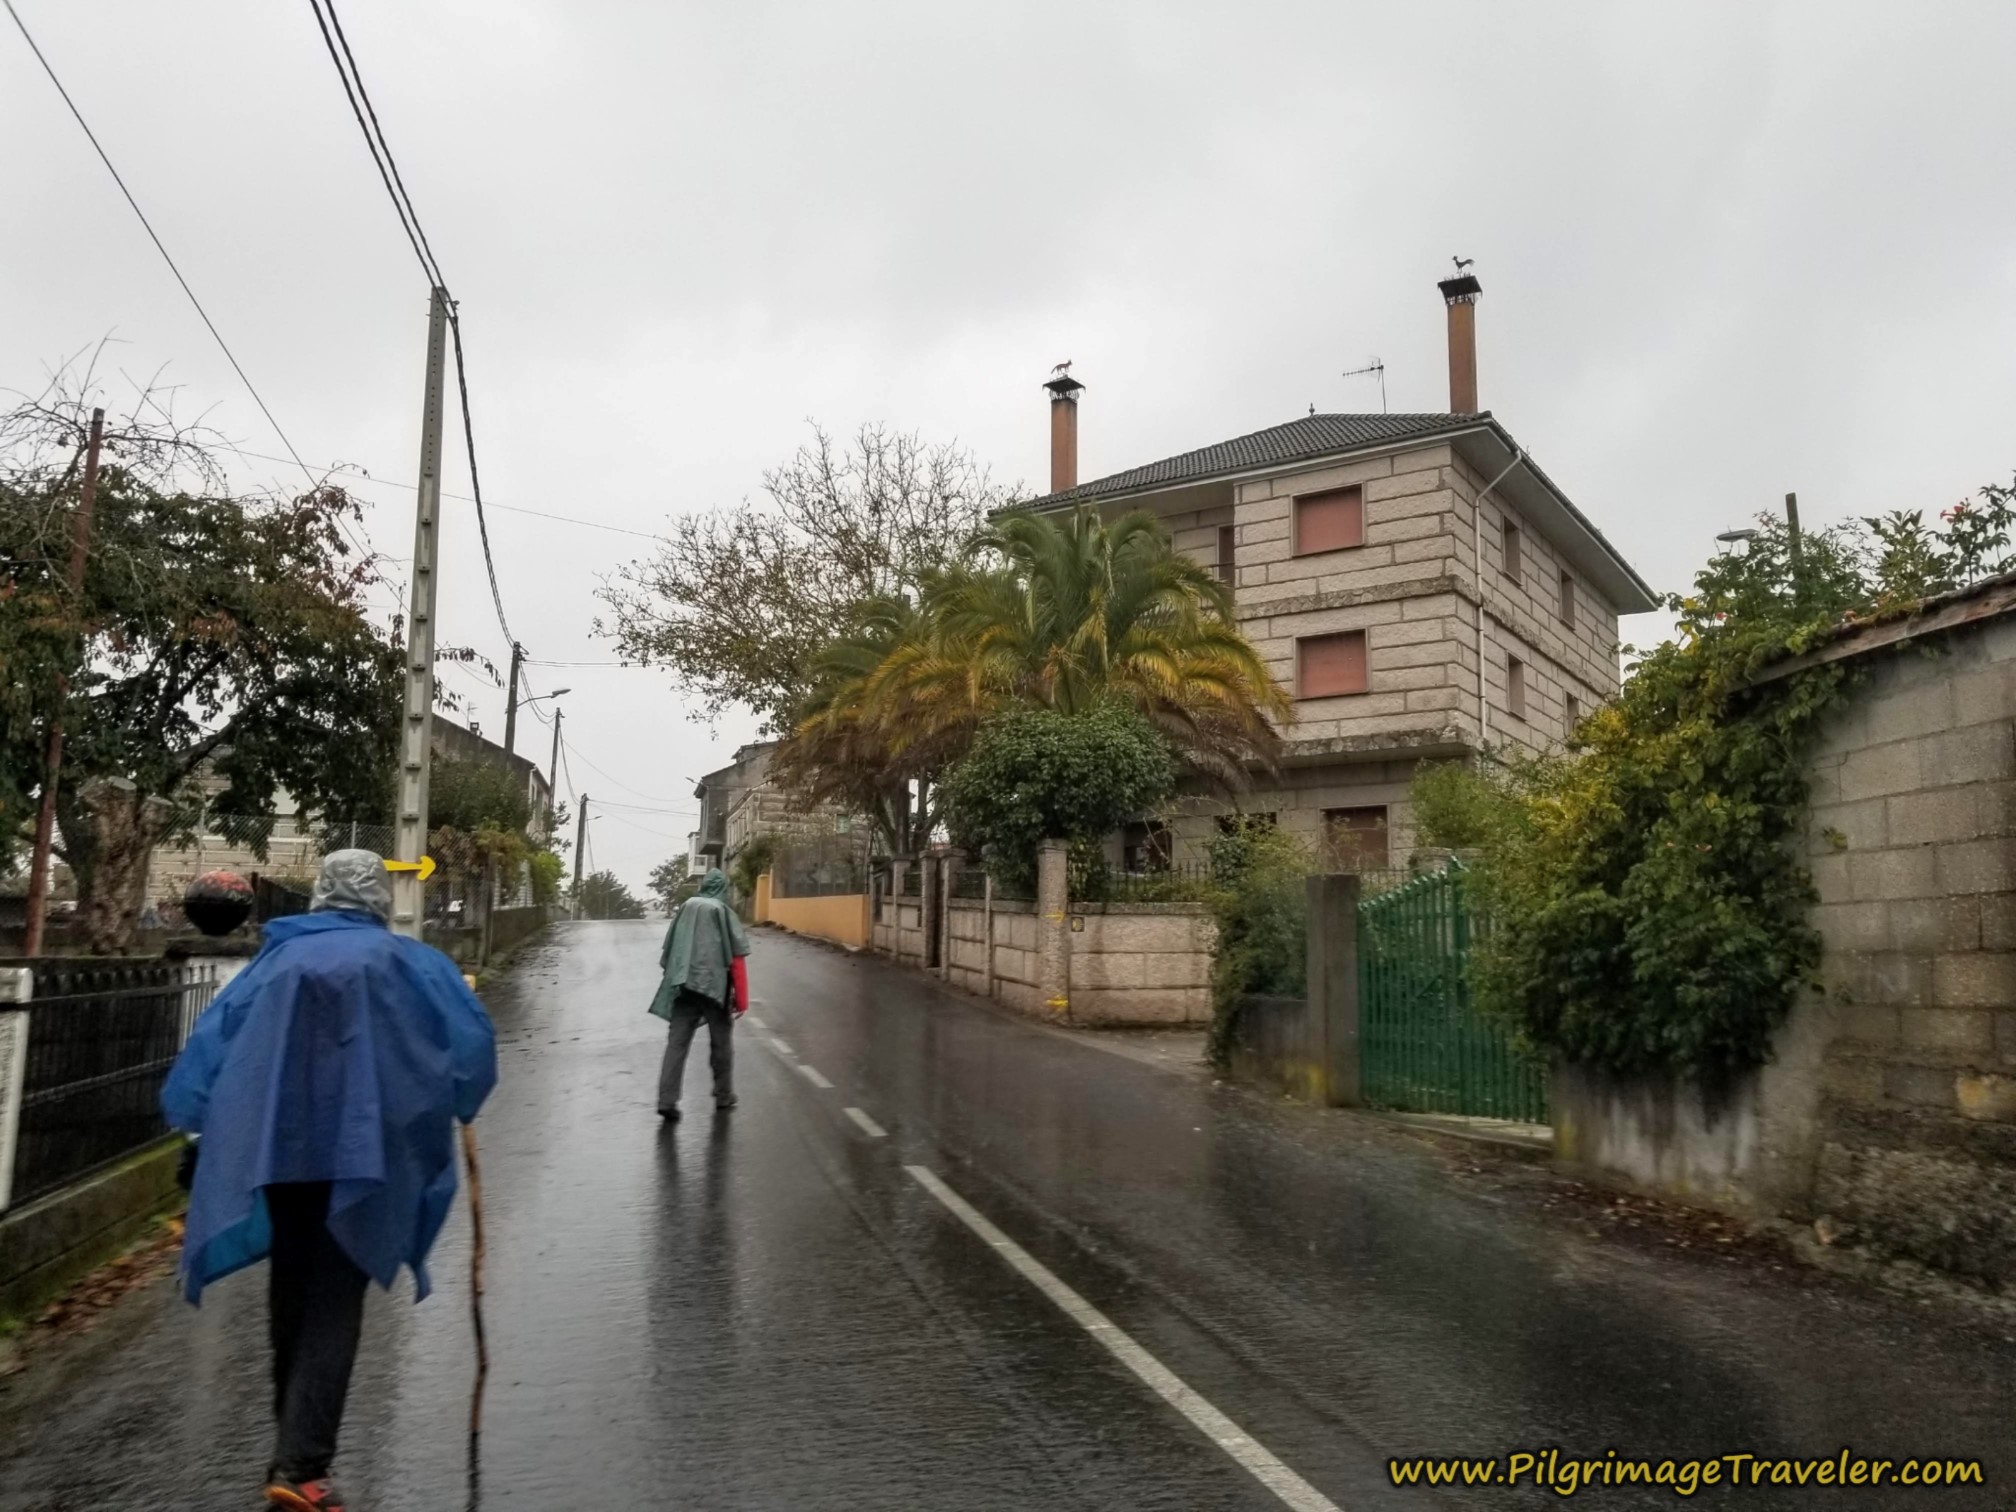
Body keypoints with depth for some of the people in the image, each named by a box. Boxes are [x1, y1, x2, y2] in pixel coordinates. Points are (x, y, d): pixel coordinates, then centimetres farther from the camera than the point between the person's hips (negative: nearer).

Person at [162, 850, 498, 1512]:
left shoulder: (277, 958, 9)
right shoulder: (407, 963, 1)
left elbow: (213, 1039, 4)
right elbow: (469, 1036, -5)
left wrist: (201, 1125, 10)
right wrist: (454, 1104, 12)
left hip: (273, 1146, 4)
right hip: (356, 1152, -4)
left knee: (292, 1294, 19)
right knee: (332, 1307, 1)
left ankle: (293, 1447, 32)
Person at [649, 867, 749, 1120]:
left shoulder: (685, 909, 7)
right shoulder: (725, 913, -4)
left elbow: (668, 952, 11)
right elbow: (737, 959, -6)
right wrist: (741, 999, -2)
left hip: (683, 986, 3)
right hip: (715, 986, -3)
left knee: (677, 1042, 3)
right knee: (721, 1042, 13)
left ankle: (667, 1100, -6)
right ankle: (724, 1096, 23)